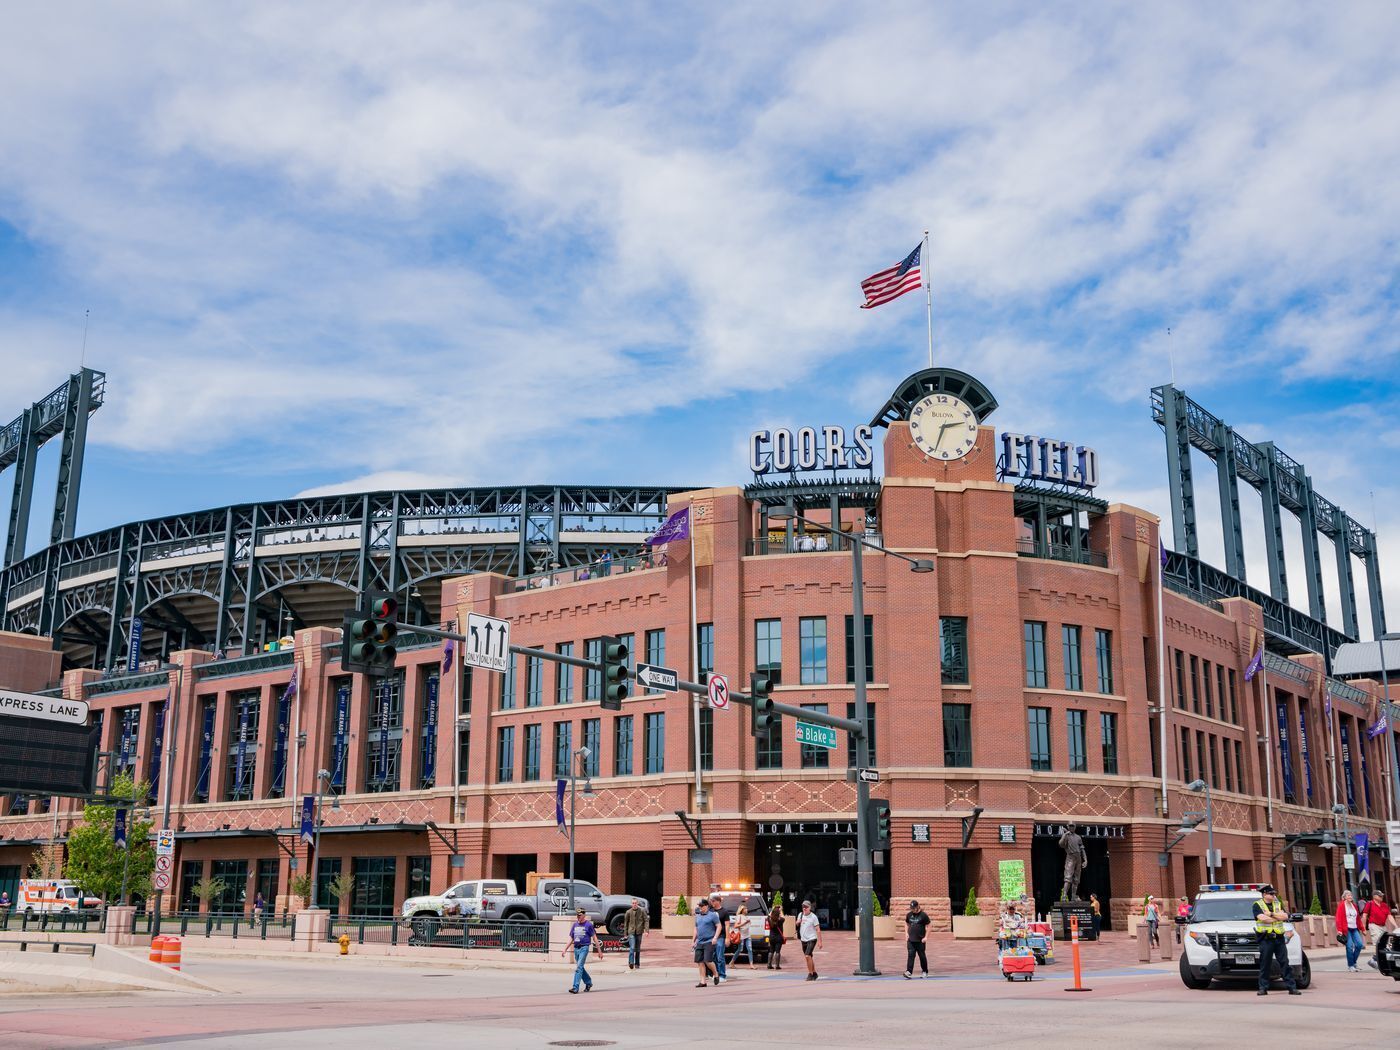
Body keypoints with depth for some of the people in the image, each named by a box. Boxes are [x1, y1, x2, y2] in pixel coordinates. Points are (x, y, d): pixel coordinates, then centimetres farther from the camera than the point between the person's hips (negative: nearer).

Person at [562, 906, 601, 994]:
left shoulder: (588, 924, -3)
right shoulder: (575, 925, 12)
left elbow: (594, 938, -2)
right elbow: (571, 939, 17)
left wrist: (599, 951, -3)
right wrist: (565, 949, 9)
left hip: (584, 948, -6)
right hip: (576, 948, 6)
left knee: (579, 967, -14)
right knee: (580, 967, 14)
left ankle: (575, 988, -17)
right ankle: (588, 982, 34)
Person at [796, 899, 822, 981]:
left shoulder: (813, 917, -11)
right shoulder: (800, 915, 7)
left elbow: (818, 930, -12)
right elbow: (797, 924, 22)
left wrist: (819, 941, -17)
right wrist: (798, 922, -2)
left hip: (811, 939, -7)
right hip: (803, 940, 7)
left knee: (807, 956, -19)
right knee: (809, 957, 14)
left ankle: (810, 974, -11)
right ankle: (814, 973, 28)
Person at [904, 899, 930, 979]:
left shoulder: (923, 915, -5)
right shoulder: (909, 915, 8)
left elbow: (927, 926, -3)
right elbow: (906, 924, 21)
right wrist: (906, 933, 7)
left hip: (920, 940, -3)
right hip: (910, 940, 3)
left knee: (922, 956, 7)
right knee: (910, 955, -8)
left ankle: (925, 972, 24)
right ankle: (909, 972, -14)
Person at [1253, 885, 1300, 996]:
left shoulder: (1278, 904, 15)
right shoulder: (1257, 905, 2)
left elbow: (1285, 916, 0)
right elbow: (1262, 918, -14)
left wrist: (1271, 914, -9)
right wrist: (1278, 917, -4)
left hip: (1279, 938, 3)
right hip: (1265, 938, -3)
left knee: (1285, 962, 2)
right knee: (1265, 964, -1)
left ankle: (1292, 987, 5)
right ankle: (1263, 988, 6)